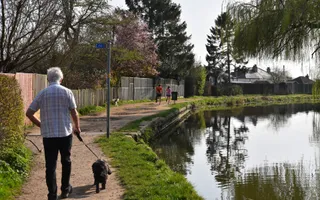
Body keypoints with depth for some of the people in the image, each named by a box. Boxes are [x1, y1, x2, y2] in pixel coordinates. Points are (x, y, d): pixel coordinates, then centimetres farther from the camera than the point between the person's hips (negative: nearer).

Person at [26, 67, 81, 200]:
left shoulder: (42, 93, 2)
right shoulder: (67, 92, -3)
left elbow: (29, 113, 4)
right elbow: (74, 113, -2)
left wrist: (40, 125, 17)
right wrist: (77, 127, 15)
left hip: (48, 135, 1)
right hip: (65, 133, 0)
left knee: (50, 165, 3)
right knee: (66, 162, 16)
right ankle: (65, 189, 26)